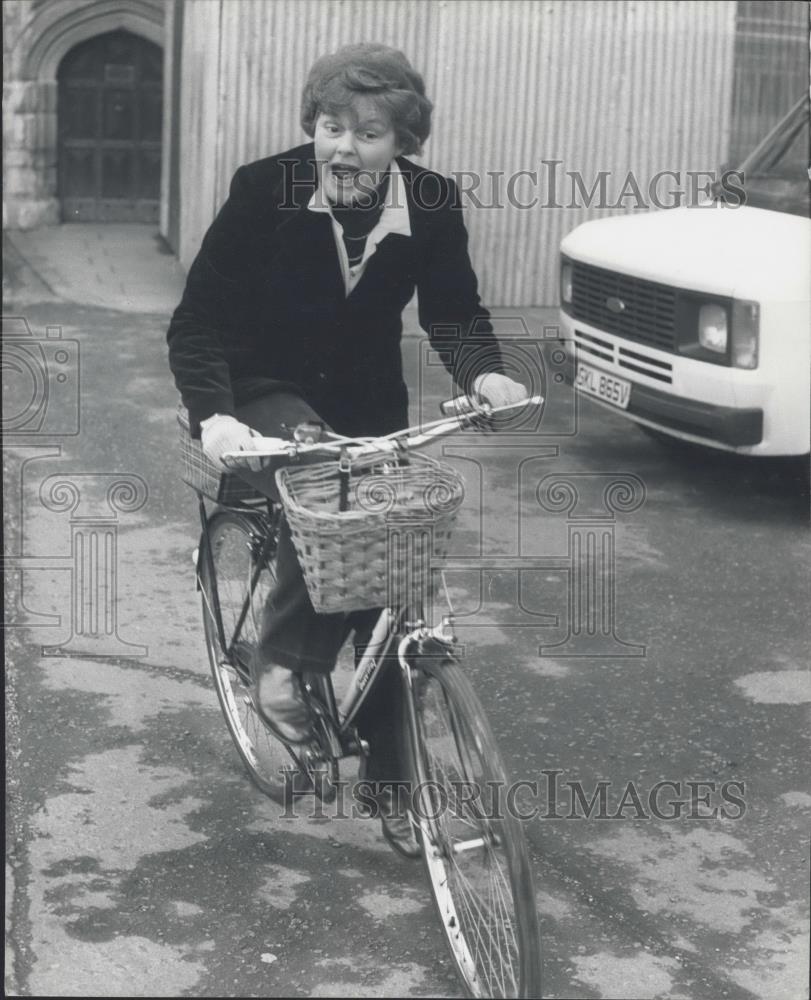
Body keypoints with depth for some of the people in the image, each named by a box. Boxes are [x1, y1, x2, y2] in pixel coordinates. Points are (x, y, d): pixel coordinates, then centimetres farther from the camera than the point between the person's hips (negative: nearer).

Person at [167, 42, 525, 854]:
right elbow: (197, 322, -19)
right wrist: (212, 414, -37)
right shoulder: (265, 191, -21)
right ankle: (281, 663, -13)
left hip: (370, 405, 3)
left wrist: (481, 372, -28)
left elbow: (452, 311, -5)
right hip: (268, 394, -3)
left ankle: (391, 779, 18)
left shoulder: (431, 205, -13)